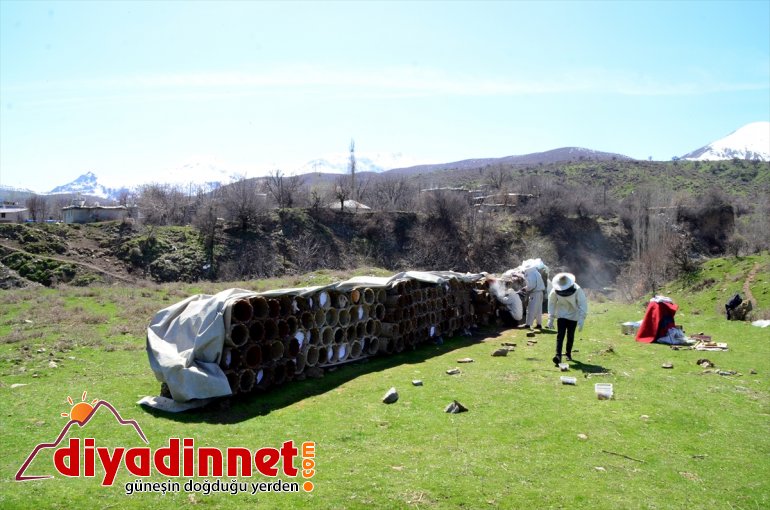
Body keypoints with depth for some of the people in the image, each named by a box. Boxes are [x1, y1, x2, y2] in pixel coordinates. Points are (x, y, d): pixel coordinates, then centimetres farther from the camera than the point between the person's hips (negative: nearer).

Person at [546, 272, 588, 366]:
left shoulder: (577, 290, -23)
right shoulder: (555, 290, -16)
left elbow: (583, 305, -18)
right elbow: (551, 304, -3)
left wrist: (581, 320, -23)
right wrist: (550, 319, -5)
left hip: (573, 316, -1)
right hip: (561, 315, 1)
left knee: (570, 336, 6)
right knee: (560, 335, -12)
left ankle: (568, 353, 25)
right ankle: (558, 356, -19)